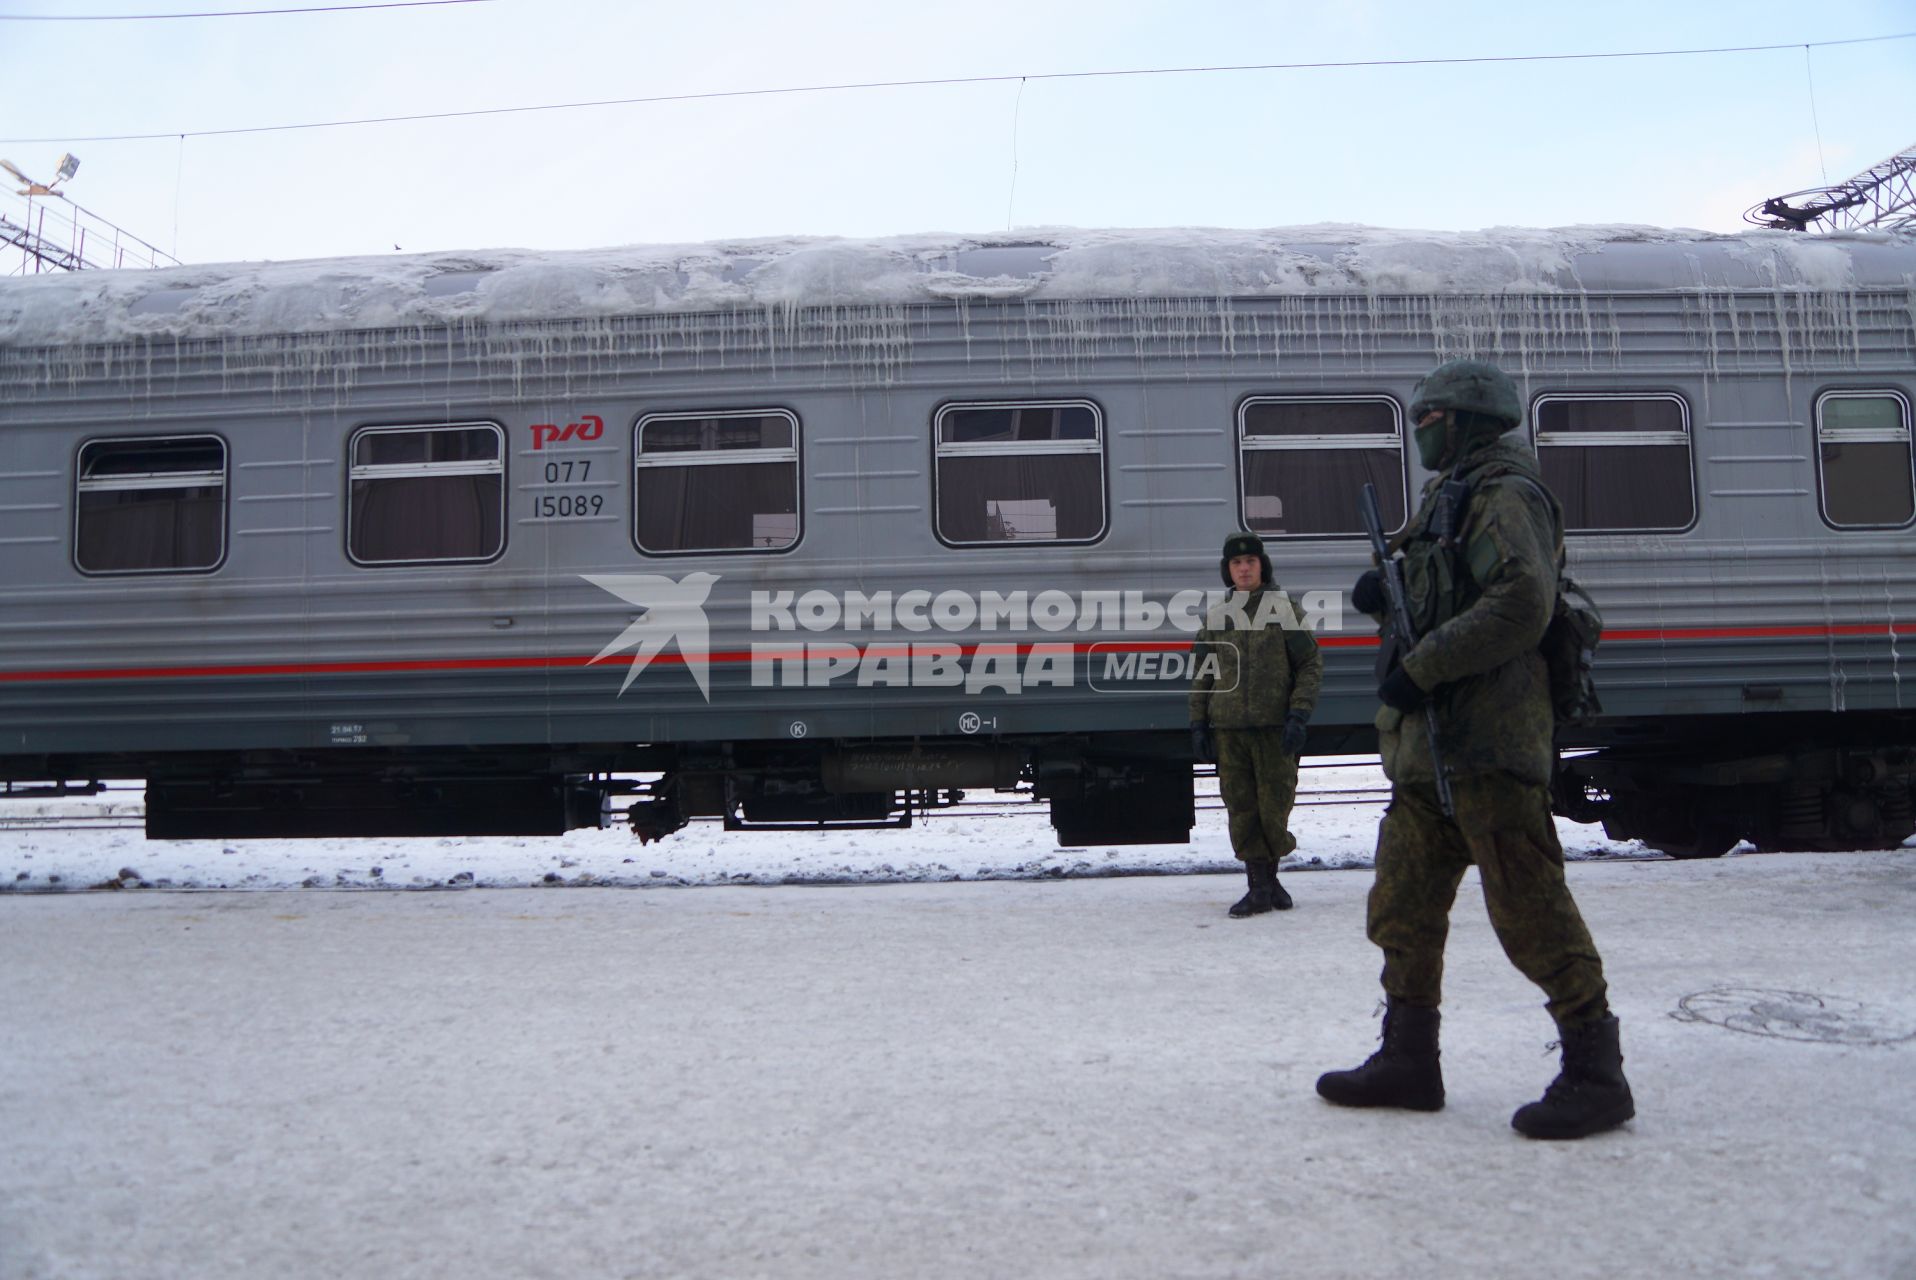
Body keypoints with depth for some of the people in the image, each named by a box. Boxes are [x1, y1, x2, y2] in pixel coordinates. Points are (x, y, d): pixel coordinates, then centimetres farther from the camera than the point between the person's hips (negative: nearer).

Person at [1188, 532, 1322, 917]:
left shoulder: (1284, 608, 3)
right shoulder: (1216, 616, 11)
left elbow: (1311, 665, 2)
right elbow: (1202, 675, 15)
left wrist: (1298, 715, -8)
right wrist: (1198, 725, 8)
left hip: (1274, 727, -2)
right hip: (1228, 729, 3)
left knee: (1274, 805, -1)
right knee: (1241, 809, 1)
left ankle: (1268, 874, 22)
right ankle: (1261, 887, 9)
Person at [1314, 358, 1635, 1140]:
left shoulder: (1506, 496, -7)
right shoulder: (1452, 500, 23)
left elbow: (1520, 605, -22)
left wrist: (1420, 669, -21)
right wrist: (1388, 594, 6)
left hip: (1487, 739, -10)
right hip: (1429, 739, 10)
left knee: (1528, 905, -7)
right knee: (1403, 902, 11)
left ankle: (1595, 1070, 3)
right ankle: (1409, 1060, 20)